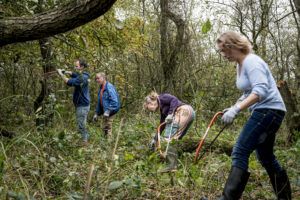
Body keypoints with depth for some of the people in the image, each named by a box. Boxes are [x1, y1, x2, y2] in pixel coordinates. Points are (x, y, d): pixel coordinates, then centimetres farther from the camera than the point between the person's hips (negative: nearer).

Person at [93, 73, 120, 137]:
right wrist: (96, 113, 17)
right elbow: (99, 102, 20)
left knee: (108, 128, -7)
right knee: (105, 128, 14)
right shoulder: (101, 88, 12)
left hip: (110, 112, -9)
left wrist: (108, 111, -25)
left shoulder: (109, 87, -16)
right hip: (105, 111, 9)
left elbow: (114, 101, -22)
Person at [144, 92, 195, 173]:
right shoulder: (162, 108, 29)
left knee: (169, 138, -10)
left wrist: (170, 114, -18)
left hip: (184, 112, -10)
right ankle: (173, 164, 10)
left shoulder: (161, 98, 4)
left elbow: (174, 100, -13)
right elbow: (162, 125, 35)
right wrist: (155, 139, 40)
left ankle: (172, 166, -11)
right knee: (172, 139, 11)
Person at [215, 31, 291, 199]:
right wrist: (234, 108, 10)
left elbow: (260, 91, -27)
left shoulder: (251, 61, -15)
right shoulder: (240, 65, 15)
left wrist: (236, 109, -34)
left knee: (240, 153, -18)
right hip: (264, 112, 11)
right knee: (266, 157, 18)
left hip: (269, 110, -11)